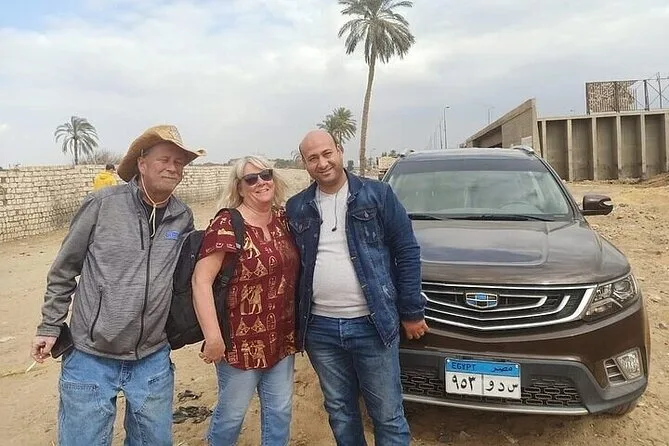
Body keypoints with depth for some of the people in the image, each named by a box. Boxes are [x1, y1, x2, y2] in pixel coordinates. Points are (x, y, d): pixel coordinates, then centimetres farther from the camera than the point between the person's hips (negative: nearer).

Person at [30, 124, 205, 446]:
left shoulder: (183, 218, -1)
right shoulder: (102, 204, -10)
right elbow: (63, 269, 0)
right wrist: (50, 326, 3)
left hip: (153, 360, 3)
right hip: (90, 359, -2)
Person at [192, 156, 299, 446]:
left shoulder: (284, 218, 3)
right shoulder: (226, 226, -17)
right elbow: (201, 281, -20)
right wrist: (213, 336, -23)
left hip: (282, 338, 6)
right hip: (241, 342, -5)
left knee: (280, 411, 18)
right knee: (232, 413, 14)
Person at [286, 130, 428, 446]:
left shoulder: (377, 195, -4)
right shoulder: (296, 208, 4)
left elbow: (407, 252, -3)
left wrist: (412, 312, -3)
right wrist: (295, 319, 9)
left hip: (371, 324, -3)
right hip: (320, 328, 3)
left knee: (388, 415, 9)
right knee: (339, 411, 19)